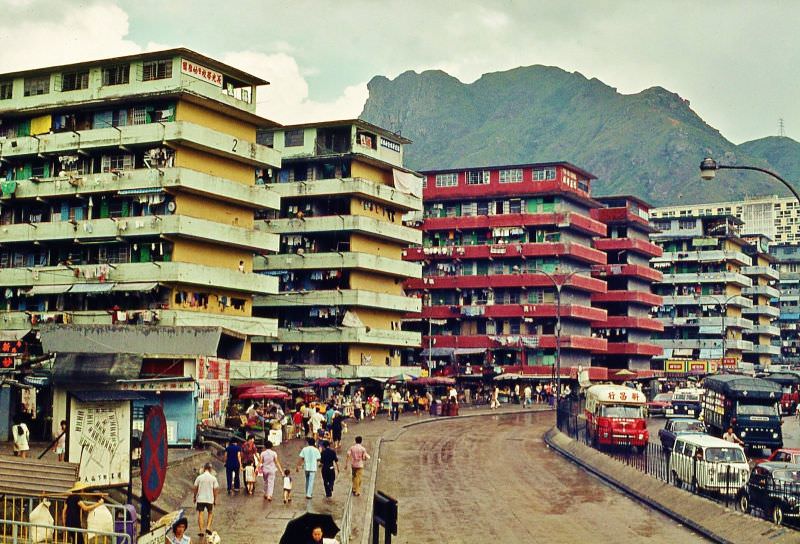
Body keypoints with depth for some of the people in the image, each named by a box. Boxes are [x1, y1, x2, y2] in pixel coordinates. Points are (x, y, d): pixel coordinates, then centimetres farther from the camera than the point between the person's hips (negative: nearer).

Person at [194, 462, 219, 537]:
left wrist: (195, 497, 16)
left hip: (200, 499, 0)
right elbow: (215, 489, 0)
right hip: (210, 499, 0)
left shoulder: (199, 477, -4)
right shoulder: (213, 478, -3)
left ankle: (201, 531, 3)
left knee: (200, 514, 6)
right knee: (210, 513, 19)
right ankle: (208, 528, 4)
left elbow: (195, 488, 1)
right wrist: (215, 499, 11)